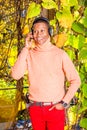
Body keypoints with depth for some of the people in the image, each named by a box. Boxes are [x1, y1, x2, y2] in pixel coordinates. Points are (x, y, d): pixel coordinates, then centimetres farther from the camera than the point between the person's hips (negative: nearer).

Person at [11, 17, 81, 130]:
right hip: (35, 108, 2)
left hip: (55, 108, -2)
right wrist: (26, 48, -10)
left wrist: (64, 103, -7)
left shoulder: (60, 54, -5)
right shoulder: (29, 54, 1)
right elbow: (16, 75, -12)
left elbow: (75, 80, -2)